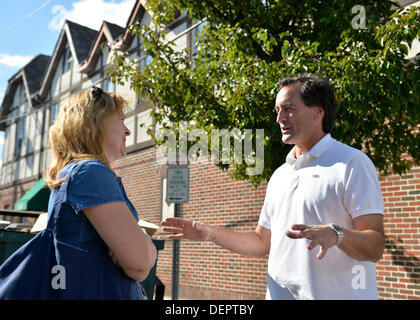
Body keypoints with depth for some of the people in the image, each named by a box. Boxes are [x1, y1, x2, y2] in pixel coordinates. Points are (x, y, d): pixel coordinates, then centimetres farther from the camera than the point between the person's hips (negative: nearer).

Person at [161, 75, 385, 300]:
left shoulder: (353, 164, -8)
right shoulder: (280, 175, 12)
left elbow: (375, 248, -15)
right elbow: (262, 242, 15)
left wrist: (335, 234, -33)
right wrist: (211, 234, 5)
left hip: (337, 294, -6)